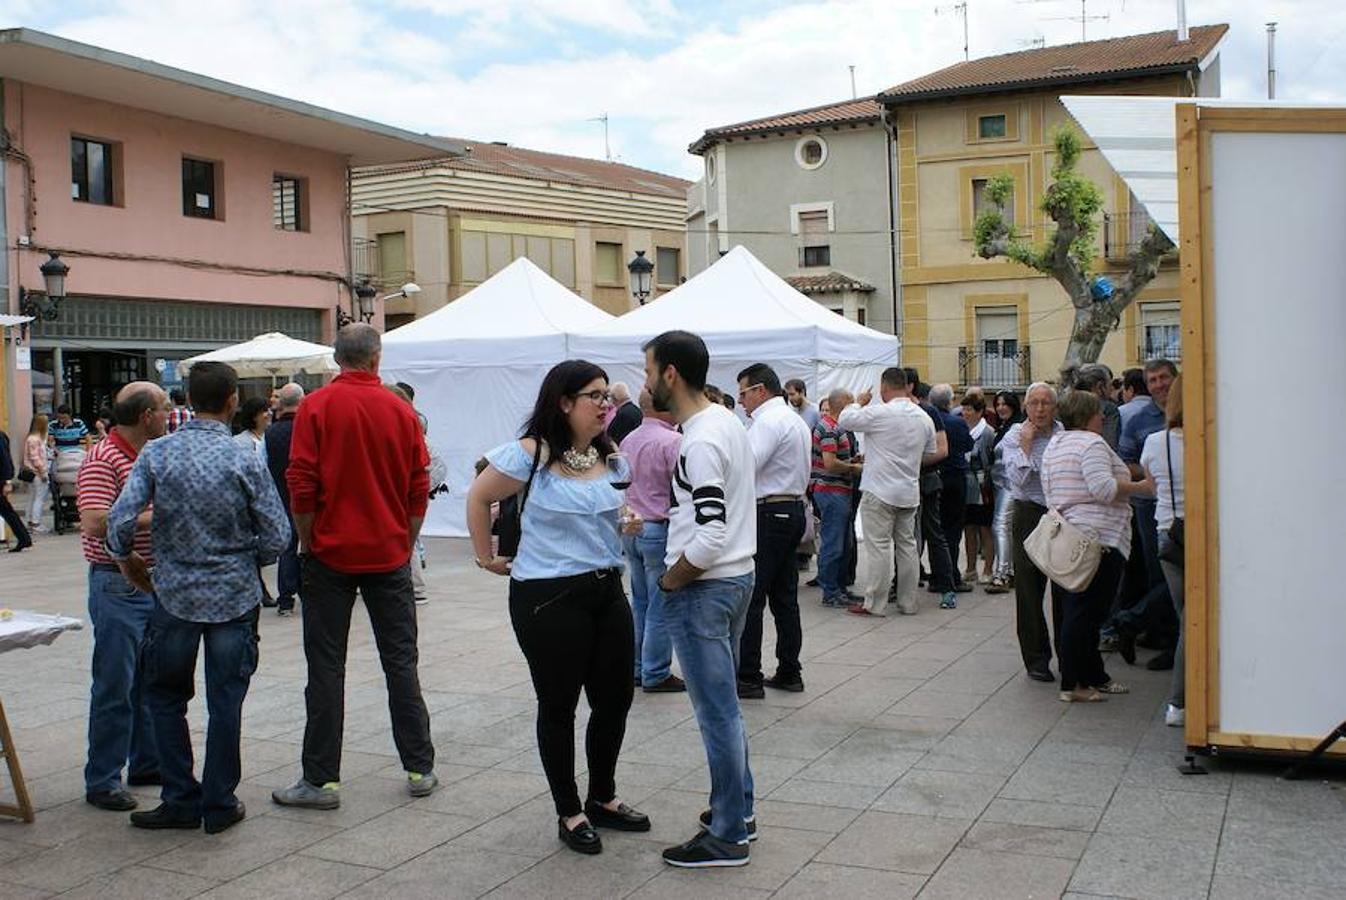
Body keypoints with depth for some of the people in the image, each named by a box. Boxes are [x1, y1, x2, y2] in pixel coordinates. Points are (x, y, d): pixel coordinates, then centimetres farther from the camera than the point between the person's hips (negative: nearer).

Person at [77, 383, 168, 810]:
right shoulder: (102, 460, -15)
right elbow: (95, 522, -27)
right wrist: (153, 517, -23)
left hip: (158, 580, 9)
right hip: (119, 586, -9)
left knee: (152, 681, 16)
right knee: (114, 687, -2)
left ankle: (148, 763, 29)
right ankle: (102, 780, 8)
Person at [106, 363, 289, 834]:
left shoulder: (157, 454, -5)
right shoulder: (246, 461, -9)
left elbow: (120, 520, -10)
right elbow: (276, 535, -9)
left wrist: (127, 560, 10)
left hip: (175, 594, 1)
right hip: (234, 596, -1)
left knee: (166, 696, 17)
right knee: (225, 702, 8)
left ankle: (181, 801, 18)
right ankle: (220, 805, 16)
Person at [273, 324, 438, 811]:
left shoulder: (317, 406, -7)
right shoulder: (401, 411, 0)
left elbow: (301, 485, -11)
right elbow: (420, 489, 3)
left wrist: (307, 543, 2)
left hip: (331, 553, -2)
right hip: (389, 554, 2)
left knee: (326, 667, 4)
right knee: (400, 661, 10)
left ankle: (321, 779, 8)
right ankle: (420, 769, 15)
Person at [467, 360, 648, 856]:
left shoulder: (612, 458, 6)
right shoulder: (531, 454, -13)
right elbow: (478, 497, -3)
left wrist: (630, 521, 2)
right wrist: (487, 557, 0)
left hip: (607, 591, 6)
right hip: (548, 597, -6)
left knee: (615, 699, 12)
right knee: (558, 706, 7)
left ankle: (602, 798, 34)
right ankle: (569, 812, 23)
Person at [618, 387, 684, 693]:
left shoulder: (628, 441, 9)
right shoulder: (672, 441, -16)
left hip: (631, 529, 8)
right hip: (660, 530, -8)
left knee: (640, 602, 15)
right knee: (661, 606, 0)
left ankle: (639, 668, 22)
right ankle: (655, 674, 5)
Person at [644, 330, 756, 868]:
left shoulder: (700, 442, -22)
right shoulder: (727, 421, 9)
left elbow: (711, 536, -27)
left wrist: (671, 580, -12)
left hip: (703, 588, -10)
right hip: (738, 575, 10)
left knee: (716, 712, 0)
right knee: (724, 706, 20)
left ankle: (728, 836, 12)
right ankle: (739, 809, 32)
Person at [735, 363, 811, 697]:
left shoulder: (768, 421, -13)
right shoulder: (796, 421, 19)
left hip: (769, 514, -10)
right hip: (794, 509, 10)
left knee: (750, 598, -6)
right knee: (785, 597, 13)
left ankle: (748, 677, -4)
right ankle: (789, 672, 17)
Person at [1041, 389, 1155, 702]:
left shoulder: (1054, 445, 17)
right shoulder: (1091, 443, -11)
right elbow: (1104, 488, -22)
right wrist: (1142, 487, -12)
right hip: (1097, 538, -10)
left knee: (1078, 610, 13)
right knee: (1085, 612, -6)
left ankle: (1094, 676, 22)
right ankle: (1073, 684, -3)